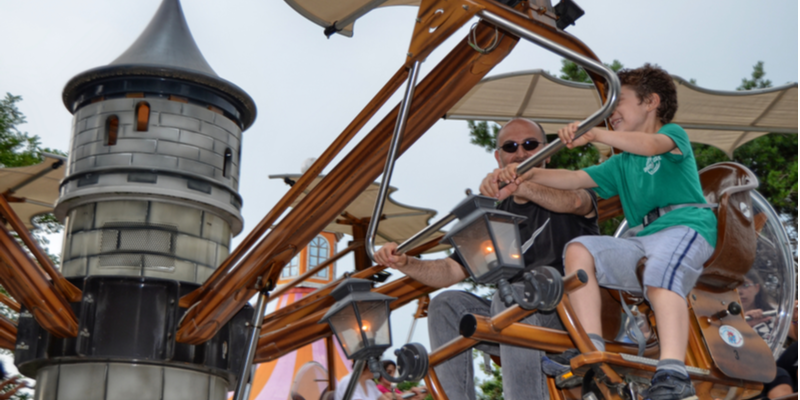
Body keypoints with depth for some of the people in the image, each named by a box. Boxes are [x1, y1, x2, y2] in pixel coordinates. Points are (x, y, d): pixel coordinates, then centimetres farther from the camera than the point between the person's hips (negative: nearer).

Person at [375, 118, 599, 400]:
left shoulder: (566, 186, 5)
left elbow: (575, 201, -24)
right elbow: (453, 270, 12)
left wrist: (519, 187, -43)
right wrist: (404, 263, -7)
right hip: (514, 314, 5)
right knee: (446, 306, -16)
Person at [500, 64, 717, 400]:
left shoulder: (674, 135, 14)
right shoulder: (621, 165, 31)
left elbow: (650, 145, -12)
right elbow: (575, 179, 17)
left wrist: (593, 134, -21)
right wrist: (527, 176, 1)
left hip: (686, 226, -6)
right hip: (641, 240, 6)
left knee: (660, 278, -36)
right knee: (578, 250, -15)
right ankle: (592, 351, -25)